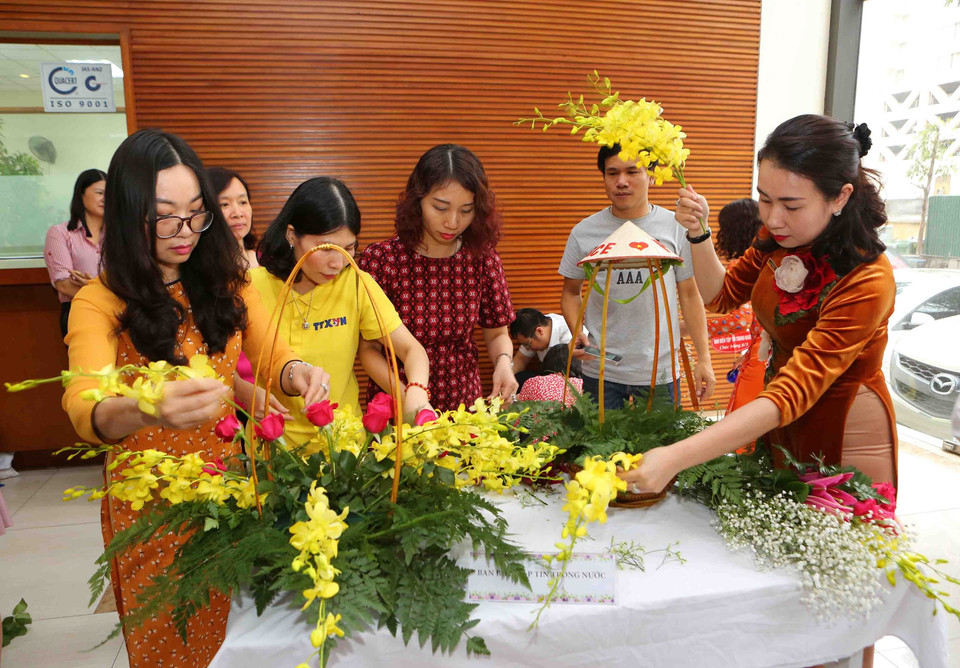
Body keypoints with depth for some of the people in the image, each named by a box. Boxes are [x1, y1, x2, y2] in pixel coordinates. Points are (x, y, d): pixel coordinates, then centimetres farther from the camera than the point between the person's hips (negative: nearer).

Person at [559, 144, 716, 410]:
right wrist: (577, 333, -9)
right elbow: (571, 292, 10)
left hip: (661, 371, 0)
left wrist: (704, 359, 3)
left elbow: (690, 295, 5)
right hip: (601, 371, 0)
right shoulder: (584, 232, 1)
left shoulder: (676, 228, 0)